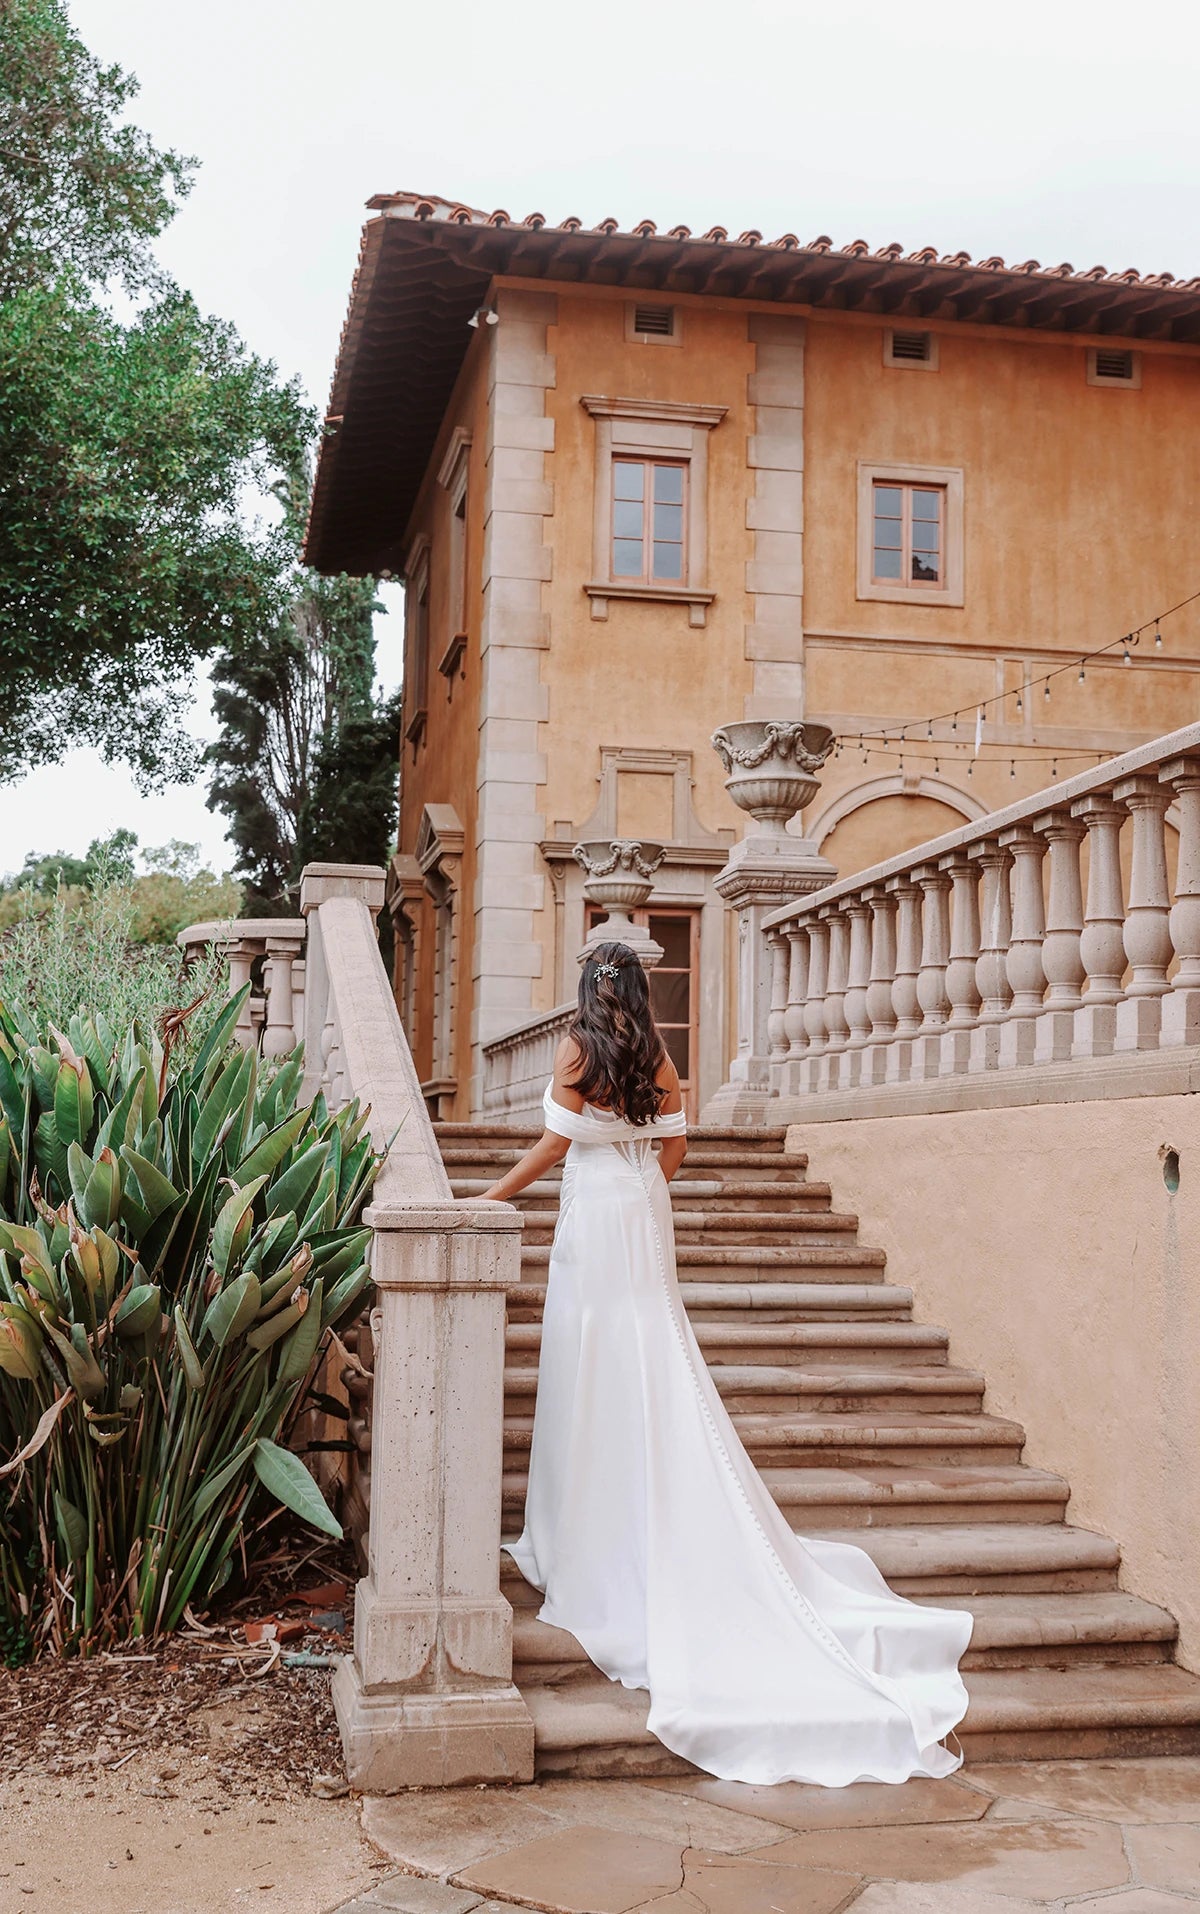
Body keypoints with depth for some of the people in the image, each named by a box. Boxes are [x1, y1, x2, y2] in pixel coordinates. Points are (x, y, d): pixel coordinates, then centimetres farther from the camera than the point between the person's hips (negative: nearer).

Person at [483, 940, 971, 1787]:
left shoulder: (578, 1049, -8)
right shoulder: (658, 1057, 6)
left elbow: (556, 1144, -9)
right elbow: (674, 1147, 8)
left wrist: (489, 1197, 1)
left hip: (594, 1215, -5)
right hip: (647, 1214, 5)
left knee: (594, 1370, 0)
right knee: (654, 1363, 10)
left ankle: (590, 1539, 6)